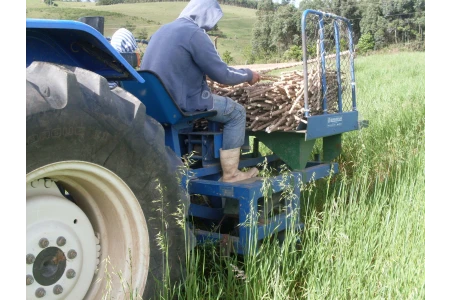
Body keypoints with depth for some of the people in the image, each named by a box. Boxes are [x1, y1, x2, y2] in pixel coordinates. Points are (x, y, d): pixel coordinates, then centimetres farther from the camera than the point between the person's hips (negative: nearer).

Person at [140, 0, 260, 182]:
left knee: (214, 104, 30)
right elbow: (222, 74, -10)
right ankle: (230, 173, 7)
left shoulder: (164, 29, 14)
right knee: (236, 112, 7)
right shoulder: (194, 33, -12)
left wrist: (207, 72, 37)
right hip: (180, 103, -9)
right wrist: (248, 75, 7)